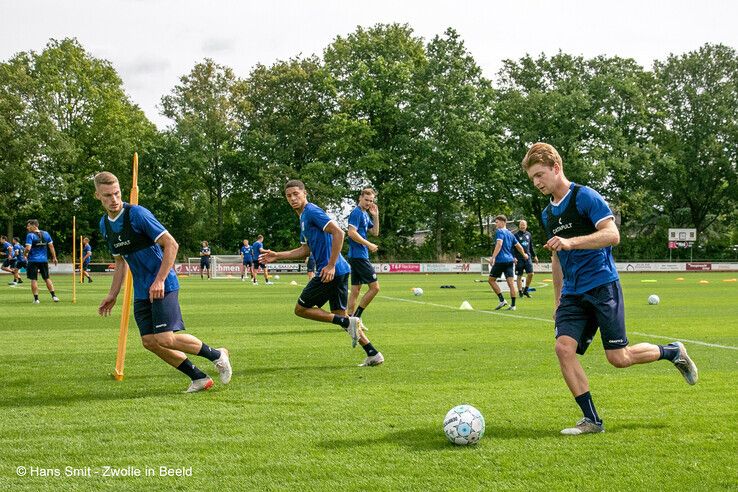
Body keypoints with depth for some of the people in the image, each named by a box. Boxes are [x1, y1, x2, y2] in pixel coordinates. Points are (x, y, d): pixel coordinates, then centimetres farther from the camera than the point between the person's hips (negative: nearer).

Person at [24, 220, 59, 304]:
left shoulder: (30, 235, -10)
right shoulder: (46, 234, 5)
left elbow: (28, 248, -18)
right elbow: (51, 246, 6)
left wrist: (25, 254, 2)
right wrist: (54, 257, 12)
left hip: (33, 260, -5)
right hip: (44, 260, 5)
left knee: (33, 280, 2)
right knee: (47, 278, 15)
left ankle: (36, 299, 1)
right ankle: (54, 296, 8)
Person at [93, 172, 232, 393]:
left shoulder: (137, 213, -15)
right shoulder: (104, 224, 9)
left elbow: (171, 244, -16)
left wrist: (159, 280, -20)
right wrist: (113, 295, 17)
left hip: (163, 286, -8)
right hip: (141, 291, 8)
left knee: (165, 338, -16)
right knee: (149, 341, -1)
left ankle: (217, 355, 4)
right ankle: (199, 378, 9)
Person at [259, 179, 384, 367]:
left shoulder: (312, 211, -10)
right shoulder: (304, 217, 20)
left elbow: (338, 233, -21)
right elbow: (305, 250, 27)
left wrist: (331, 265, -21)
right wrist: (277, 256, 22)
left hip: (330, 271, -10)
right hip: (339, 271, 10)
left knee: (301, 309, 1)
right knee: (339, 314, 13)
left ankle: (348, 323, -8)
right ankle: (373, 354, 9)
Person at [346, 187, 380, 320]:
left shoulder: (365, 214, 17)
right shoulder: (356, 213, -12)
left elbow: (375, 233, 20)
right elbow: (352, 233, -21)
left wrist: (375, 216, 8)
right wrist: (369, 245, -16)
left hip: (356, 257, 10)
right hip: (359, 256, -10)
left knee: (355, 290, 9)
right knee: (374, 287, -8)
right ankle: (356, 317, -6)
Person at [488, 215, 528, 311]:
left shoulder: (499, 231, -6)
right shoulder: (510, 234, 17)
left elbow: (499, 244, -20)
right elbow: (518, 246, 23)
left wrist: (493, 257, -25)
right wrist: (524, 255, 40)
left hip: (500, 260, -7)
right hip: (509, 260, 7)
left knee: (491, 279, 5)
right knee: (510, 282, 2)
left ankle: (502, 300, -3)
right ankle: (513, 305, -1)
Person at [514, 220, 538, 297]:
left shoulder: (528, 234, 12)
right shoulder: (516, 235, -3)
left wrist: (534, 256, 19)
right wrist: (514, 257, -16)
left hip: (527, 257, 4)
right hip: (519, 258, -4)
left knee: (531, 274, -6)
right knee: (519, 276, 1)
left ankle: (526, 290, 10)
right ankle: (520, 291, 9)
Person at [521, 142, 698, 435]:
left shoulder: (584, 197, -9)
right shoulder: (548, 214, 14)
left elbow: (612, 235, -19)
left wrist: (571, 242, -30)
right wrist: (557, 300, 24)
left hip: (602, 286, -7)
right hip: (572, 293, 7)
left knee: (618, 358, -6)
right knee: (563, 347, -12)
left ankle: (672, 352, 22)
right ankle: (591, 420, -4)